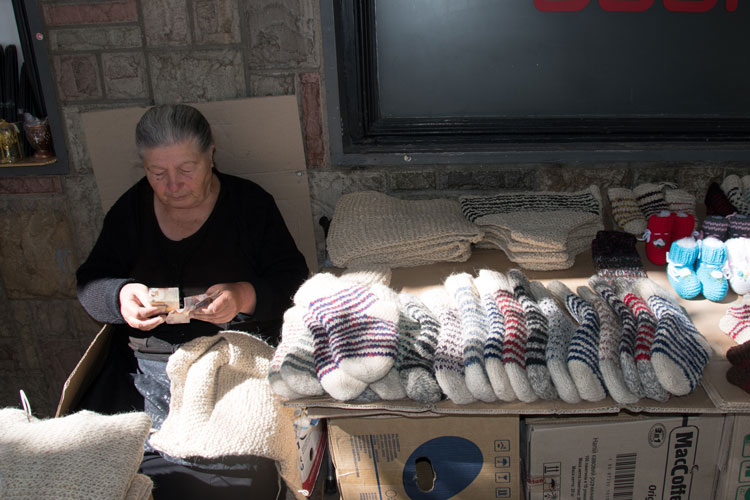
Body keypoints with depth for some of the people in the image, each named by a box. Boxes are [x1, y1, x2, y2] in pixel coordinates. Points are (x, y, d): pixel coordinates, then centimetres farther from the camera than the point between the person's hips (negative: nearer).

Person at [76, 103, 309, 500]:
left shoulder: (250, 203, 3)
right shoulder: (131, 209, 12)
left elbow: (293, 281, -1)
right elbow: (89, 284, 12)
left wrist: (245, 297, -22)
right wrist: (121, 296, -13)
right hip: (144, 362, 4)